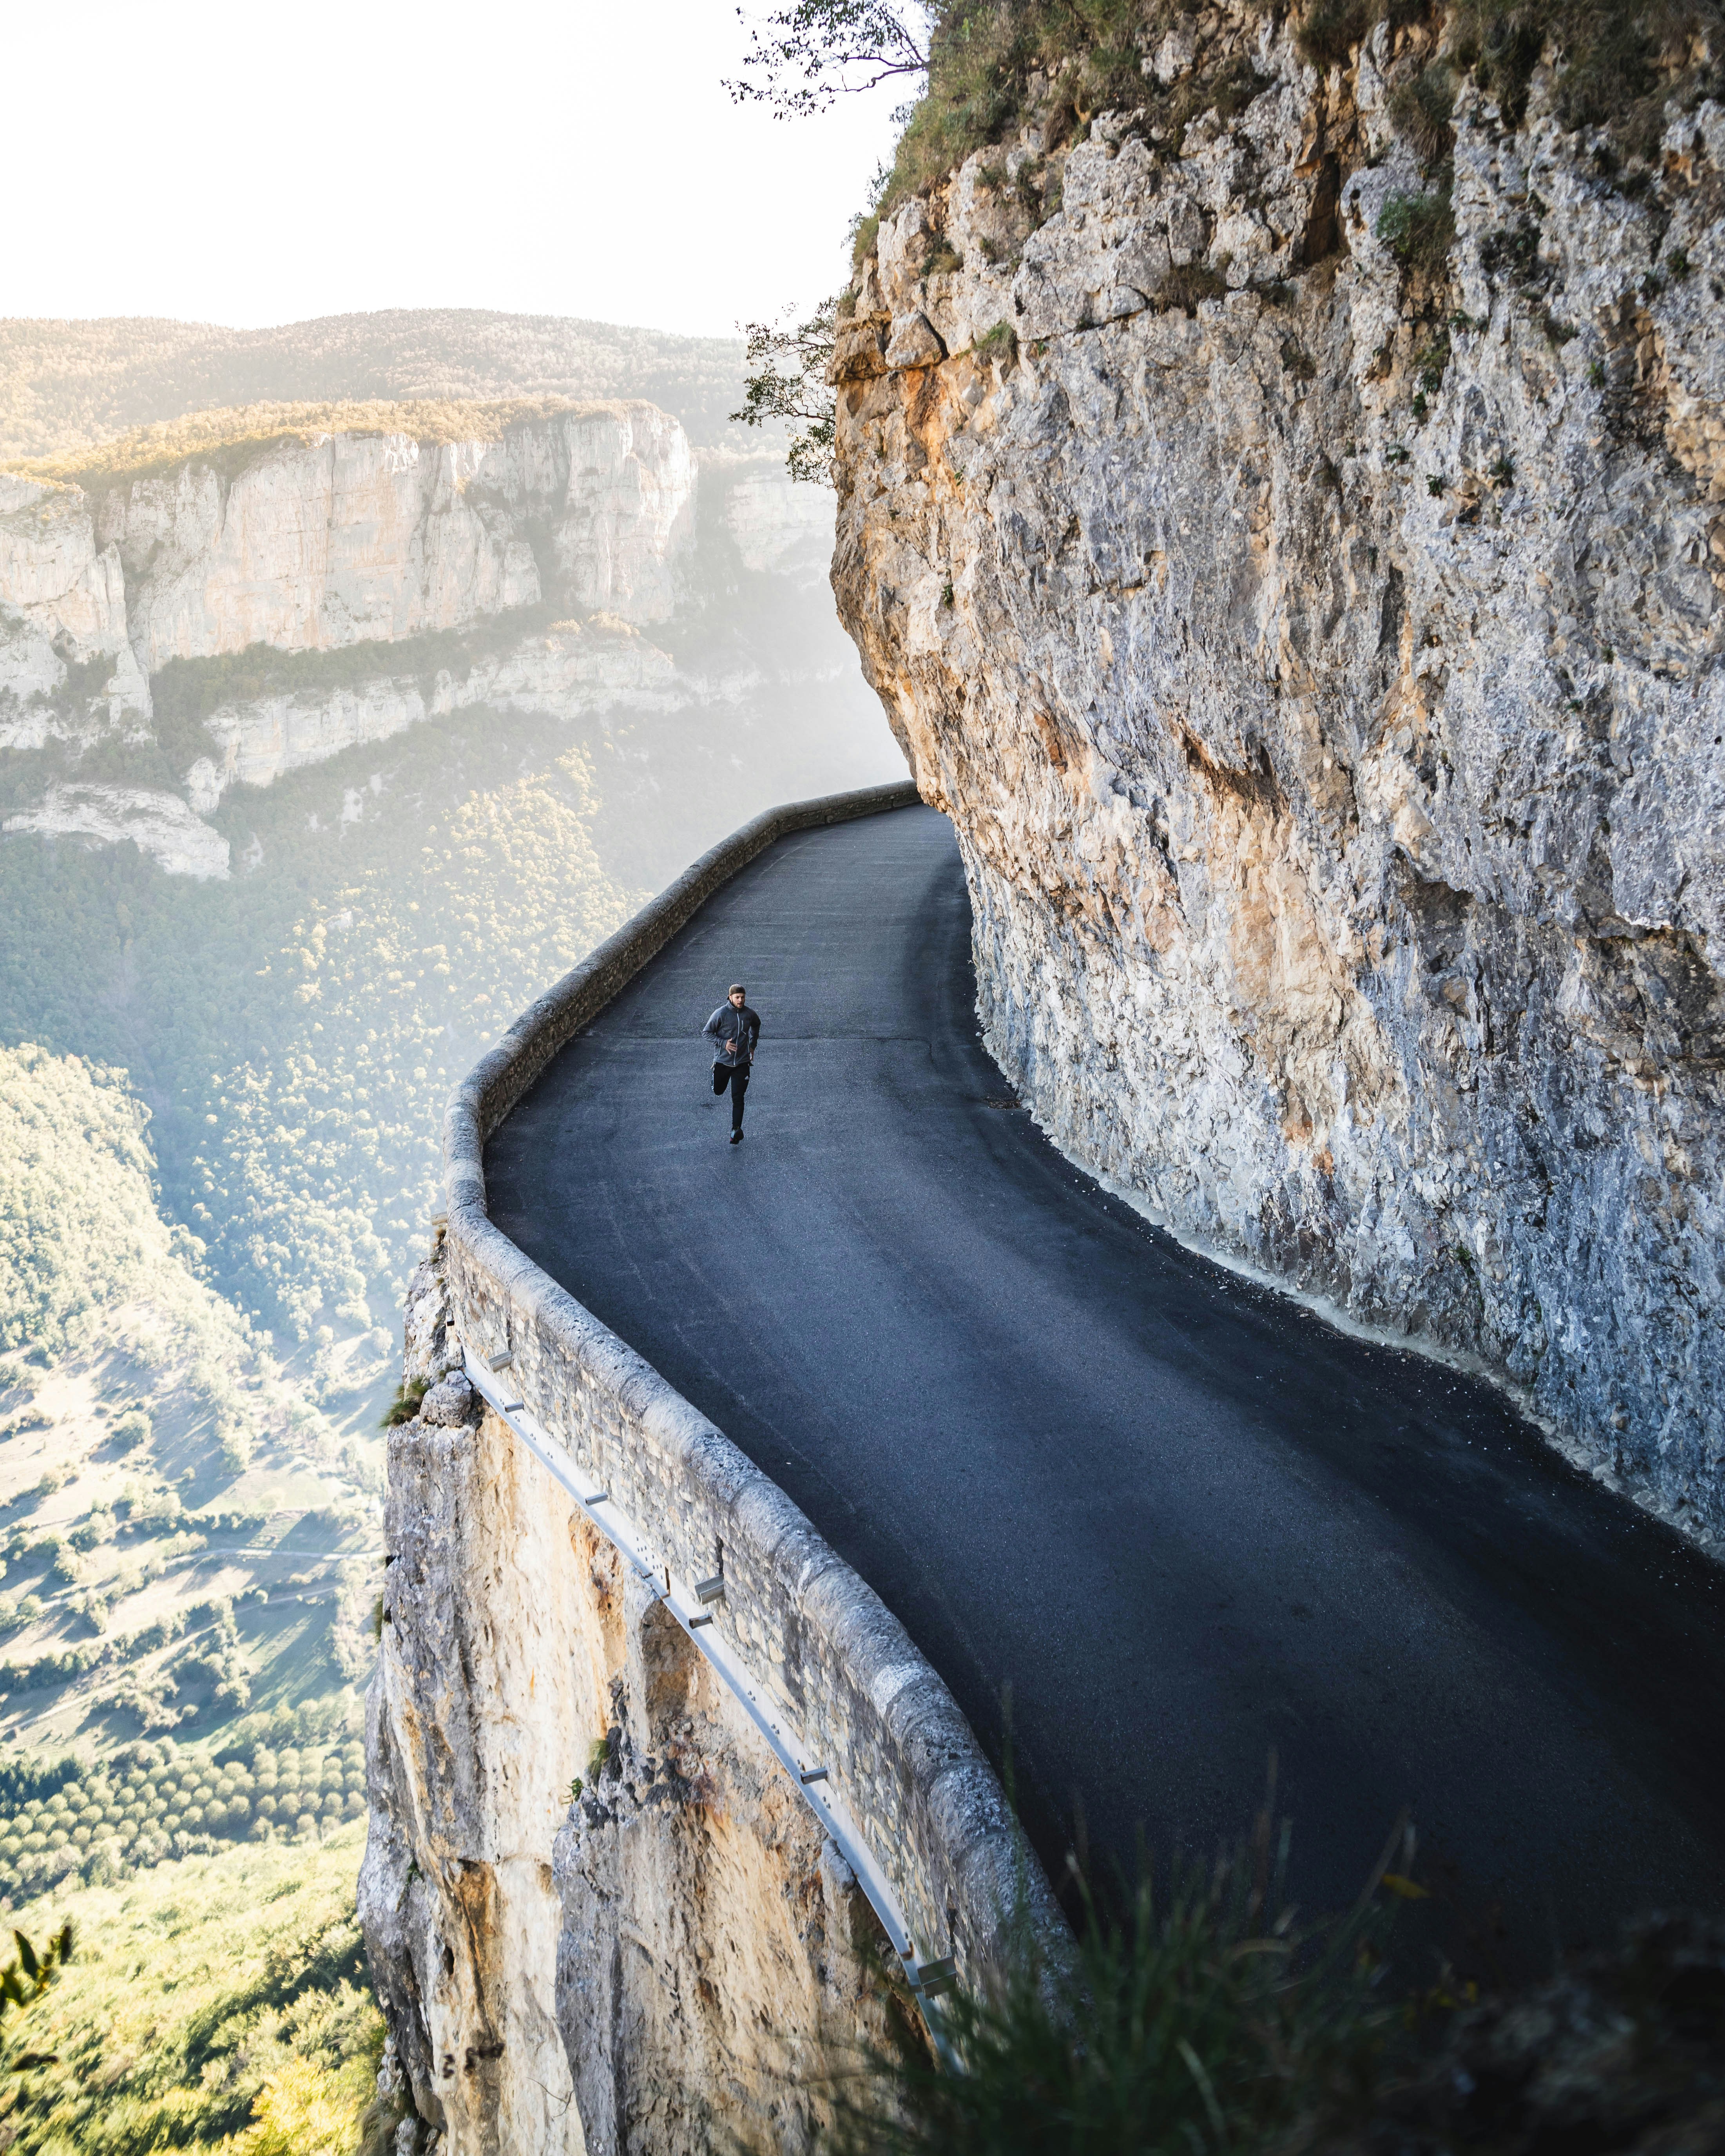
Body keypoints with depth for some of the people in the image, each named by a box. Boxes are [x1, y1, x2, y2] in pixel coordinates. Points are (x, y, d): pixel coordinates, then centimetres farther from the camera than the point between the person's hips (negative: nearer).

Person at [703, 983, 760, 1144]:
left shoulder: (749, 1014, -1)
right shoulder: (721, 1014, -13)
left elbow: (756, 1026, 23)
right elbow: (706, 1032, -7)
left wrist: (753, 1045, 18)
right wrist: (723, 1044, -19)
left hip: (742, 1062, 1)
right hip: (722, 1061, -1)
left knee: (738, 1098, -6)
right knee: (718, 1091, 13)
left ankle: (736, 1130, -5)